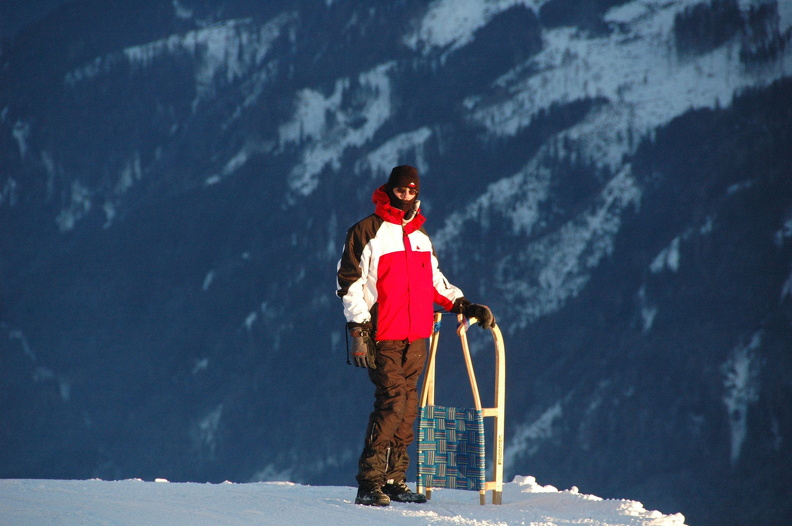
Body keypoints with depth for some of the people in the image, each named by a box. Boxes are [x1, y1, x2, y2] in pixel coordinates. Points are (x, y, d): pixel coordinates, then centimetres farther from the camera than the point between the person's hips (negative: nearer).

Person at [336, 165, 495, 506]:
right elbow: (350, 284, -5)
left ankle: (395, 481, 11)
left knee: (408, 407, 5)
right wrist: (358, 331, -12)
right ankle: (369, 484, -14)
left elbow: (436, 283, 28)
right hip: (383, 337, -7)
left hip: (416, 337, 7)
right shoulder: (367, 232, -2)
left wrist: (463, 306, 16)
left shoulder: (421, 238, 18)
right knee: (392, 402, -16)